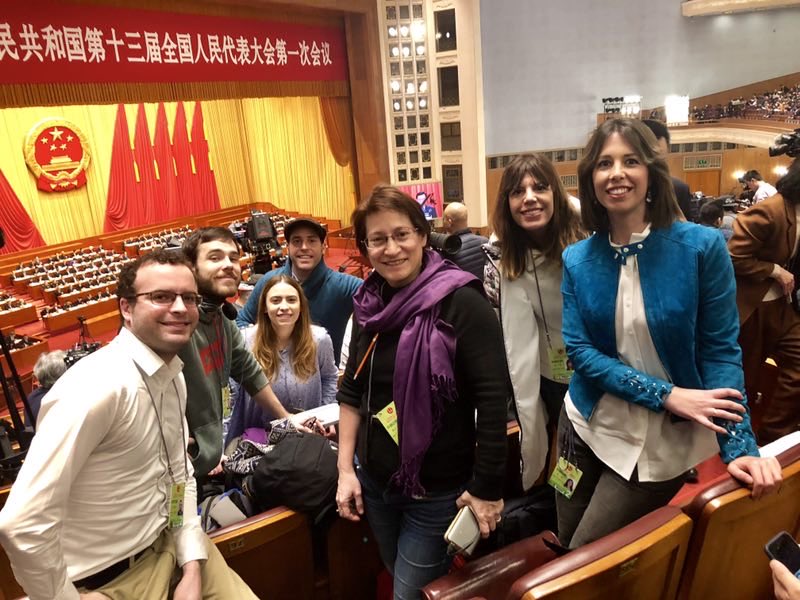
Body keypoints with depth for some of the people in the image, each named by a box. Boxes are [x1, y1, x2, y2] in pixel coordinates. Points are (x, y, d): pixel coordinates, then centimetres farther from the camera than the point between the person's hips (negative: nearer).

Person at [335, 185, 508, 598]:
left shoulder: (461, 303, -19)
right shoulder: (369, 305, 0)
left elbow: (492, 401, -19)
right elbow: (352, 391, 7)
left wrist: (487, 488, -16)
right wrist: (345, 469, 5)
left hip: (438, 491, -6)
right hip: (375, 483, 6)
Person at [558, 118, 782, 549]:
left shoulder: (702, 246, -12)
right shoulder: (576, 260, -5)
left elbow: (719, 350, -11)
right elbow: (578, 350, -10)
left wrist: (739, 446, -18)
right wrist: (666, 395, -20)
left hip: (663, 440, -3)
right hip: (586, 426, 3)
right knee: (565, 560, 18)